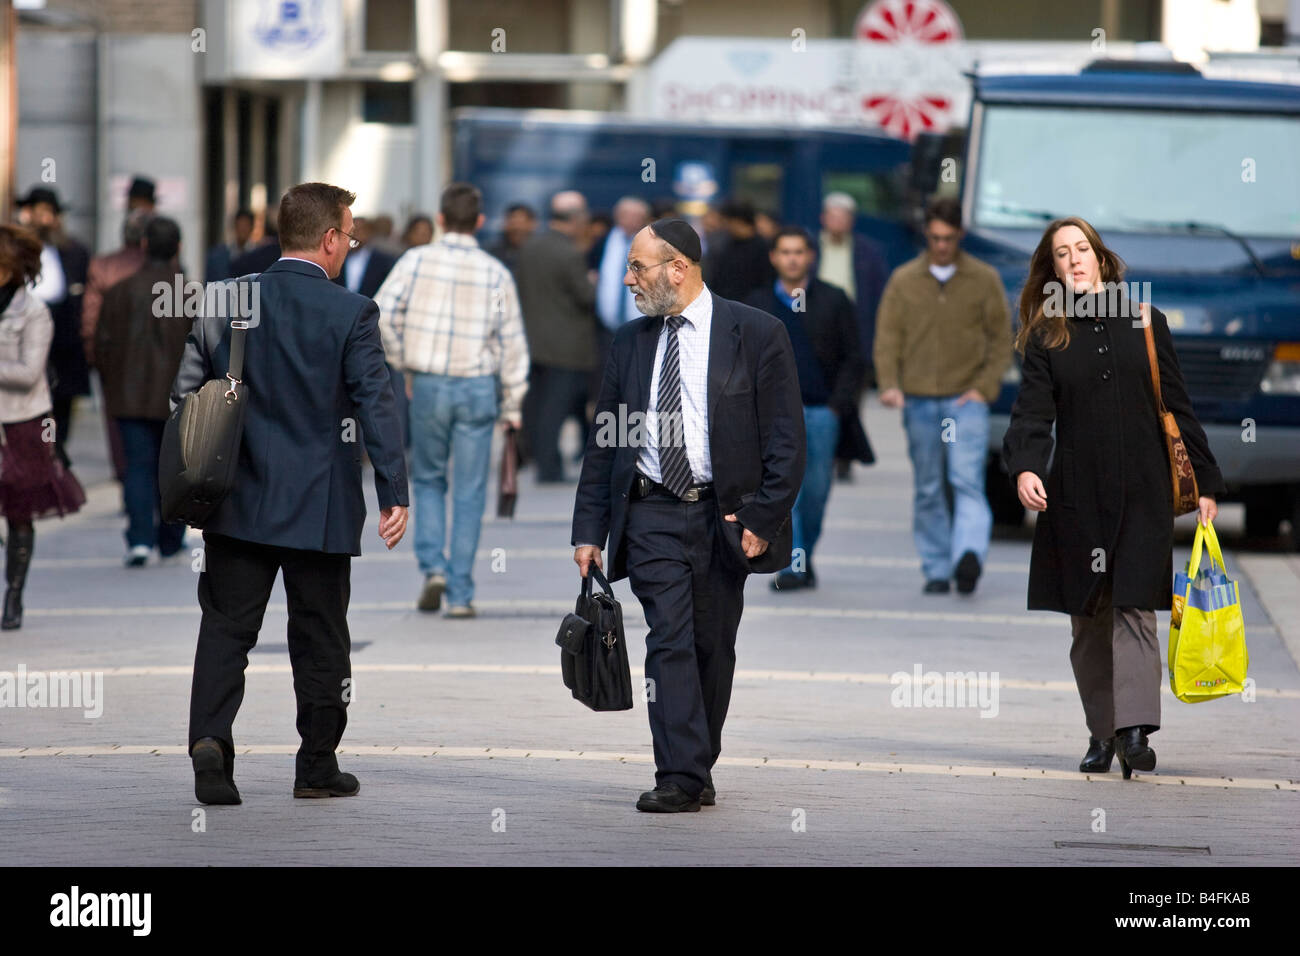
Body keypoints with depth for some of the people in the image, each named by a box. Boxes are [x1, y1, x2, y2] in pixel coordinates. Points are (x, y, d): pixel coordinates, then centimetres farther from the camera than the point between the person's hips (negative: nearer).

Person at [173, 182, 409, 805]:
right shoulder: (351, 314, -8)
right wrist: (393, 494, -8)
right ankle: (317, 767, 16)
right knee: (319, 636, 9)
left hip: (239, 503, 2)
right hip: (321, 507, -2)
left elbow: (185, 396, 5)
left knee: (226, 626, 4)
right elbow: (376, 405, -12)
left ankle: (209, 737, -16)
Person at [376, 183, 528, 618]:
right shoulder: (495, 272, -2)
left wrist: (404, 360, 3)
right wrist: (512, 405, 9)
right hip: (478, 387, 0)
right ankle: (460, 594, 3)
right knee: (469, 492, 5)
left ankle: (433, 567, -1)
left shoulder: (418, 260, -4)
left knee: (428, 480, 18)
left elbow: (382, 313, -12)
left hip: (429, 386, 0)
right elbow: (511, 341, 1)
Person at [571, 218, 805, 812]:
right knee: (670, 641, -11)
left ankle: (698, 769, 19)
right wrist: (589, 530, 6)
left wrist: (762, 521, -10)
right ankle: (680, 778, -16)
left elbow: (786, 440, -3)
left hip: (724, 516, -1)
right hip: (652, 515, 2)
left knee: (713, 649, 6)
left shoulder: (757, 335, -1)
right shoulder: (630, 343, 11)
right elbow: (603, 445, 13)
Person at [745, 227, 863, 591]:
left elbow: (852, 358, 5)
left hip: (822, 411, 0)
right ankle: (791, 566, -17)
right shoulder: (758, 304, 9)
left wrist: (837, 405, -5)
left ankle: (804, 557, 24)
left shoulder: (833, 301, 6)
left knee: (816, 492, 6)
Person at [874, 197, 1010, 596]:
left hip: (966, 401, -2)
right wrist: (889, 384, -11)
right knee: (928, 490, 6)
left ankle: (969, 554, -31)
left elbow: (1001, 339, 7)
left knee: (967, 482, -17)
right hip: (918, 400, 2)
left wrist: (984, 387, -6)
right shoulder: (903, 280, 7)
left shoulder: (984, 279, 5)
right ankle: (936, 571, 12)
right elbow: (887, 338, 5)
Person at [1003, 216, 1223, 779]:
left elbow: (1177, 409, 10)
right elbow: (1032, 413, -4)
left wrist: (1204, 483, 7)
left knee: (1134, 610, -11)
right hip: (1077, 495, 1)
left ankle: (1135, 731, -20)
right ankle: (1101, 734, 12)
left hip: (1141, 493, -1)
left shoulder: (1146, 324, 8)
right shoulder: (1046, 337, 7)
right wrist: (1023, 467, -23)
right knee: (1088, 620, 4)